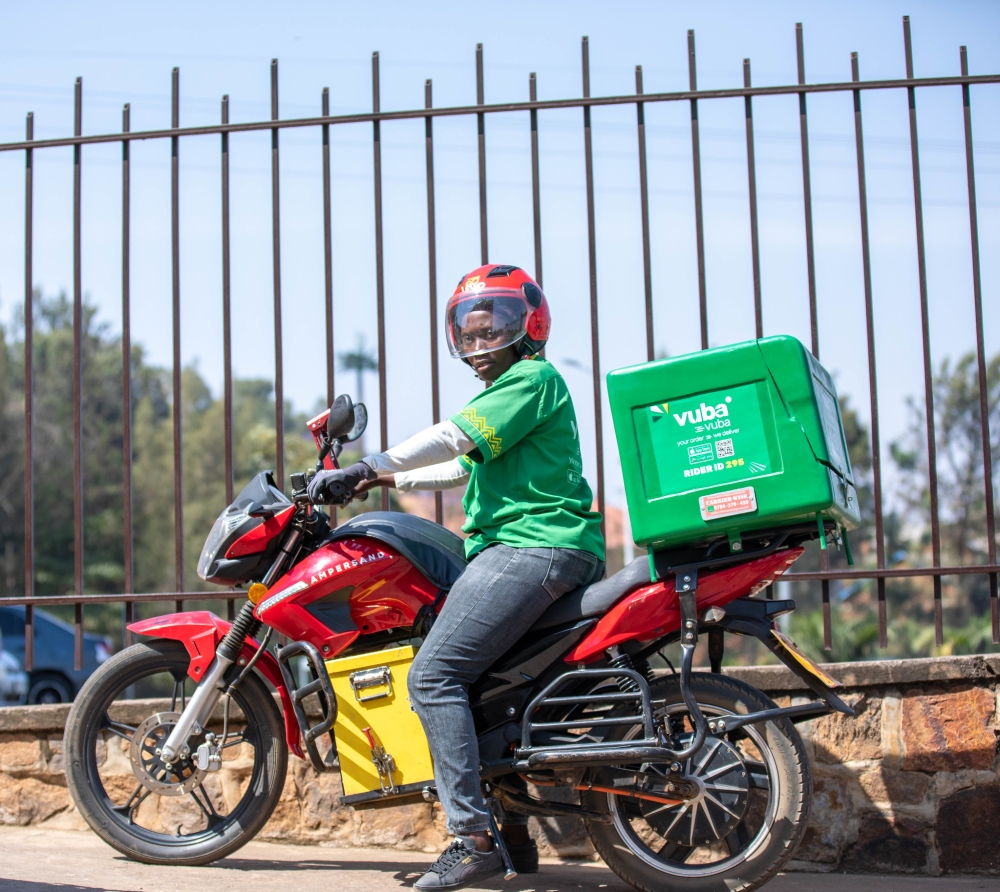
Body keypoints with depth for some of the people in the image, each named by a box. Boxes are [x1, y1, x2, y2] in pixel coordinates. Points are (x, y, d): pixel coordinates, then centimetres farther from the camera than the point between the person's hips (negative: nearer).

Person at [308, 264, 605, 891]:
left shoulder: (532, 378, -5)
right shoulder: (507, 389, 27)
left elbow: (451, 439, -16)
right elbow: (464, 468, 35)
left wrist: (363, 468, -17)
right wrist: (387, 480, 28)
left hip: (536, 547, -11)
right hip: (517, 546, 11)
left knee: (434, 675, -17)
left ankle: (473, 838, -19)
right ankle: (513, 829, 20)